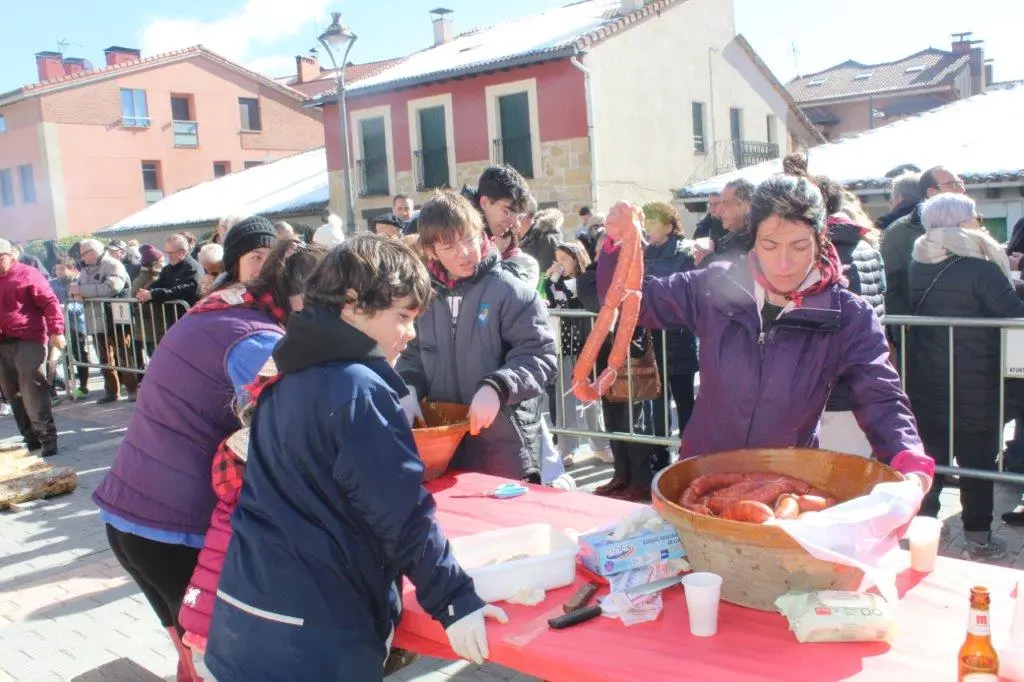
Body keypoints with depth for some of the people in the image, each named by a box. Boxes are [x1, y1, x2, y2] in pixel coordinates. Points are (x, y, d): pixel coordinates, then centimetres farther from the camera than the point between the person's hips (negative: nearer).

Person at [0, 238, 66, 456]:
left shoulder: (27, 275, -3)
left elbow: (50, 303, -8)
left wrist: (56, 331, -15)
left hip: (27, 341, -7)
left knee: (32, 390, -10)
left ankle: (47, 436, -6)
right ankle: (30, 437, 16)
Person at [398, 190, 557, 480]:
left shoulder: (508, 290, -10)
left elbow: (539, 355, -13)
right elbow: (412, 355, 15)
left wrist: (496, 388, -26)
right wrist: (409, 388, -5)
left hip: (505, 443, -4)